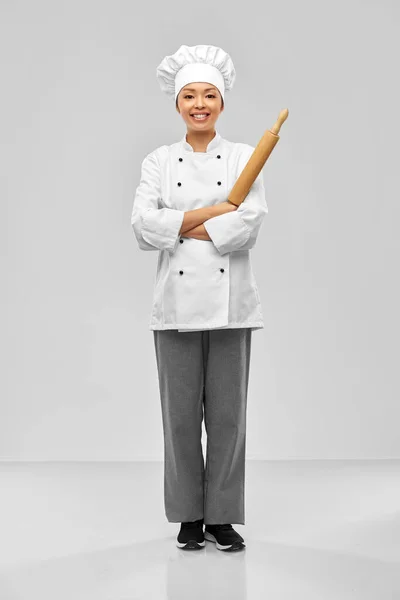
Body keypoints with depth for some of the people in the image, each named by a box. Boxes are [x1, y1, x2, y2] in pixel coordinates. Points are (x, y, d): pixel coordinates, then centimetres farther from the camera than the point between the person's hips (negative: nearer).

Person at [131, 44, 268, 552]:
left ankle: (222, 517, 16)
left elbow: (249, 225, -10)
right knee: (181, 412, 4)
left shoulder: (244, 157, 6)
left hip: (231, 300, 0)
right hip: (177, 300, 1)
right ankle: (189, 516, 18)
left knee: (227, 411, 3)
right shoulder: (158, 162, 8)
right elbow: (143, 227, -7)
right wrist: (210, 213, -12)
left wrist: (183, 225, -9)